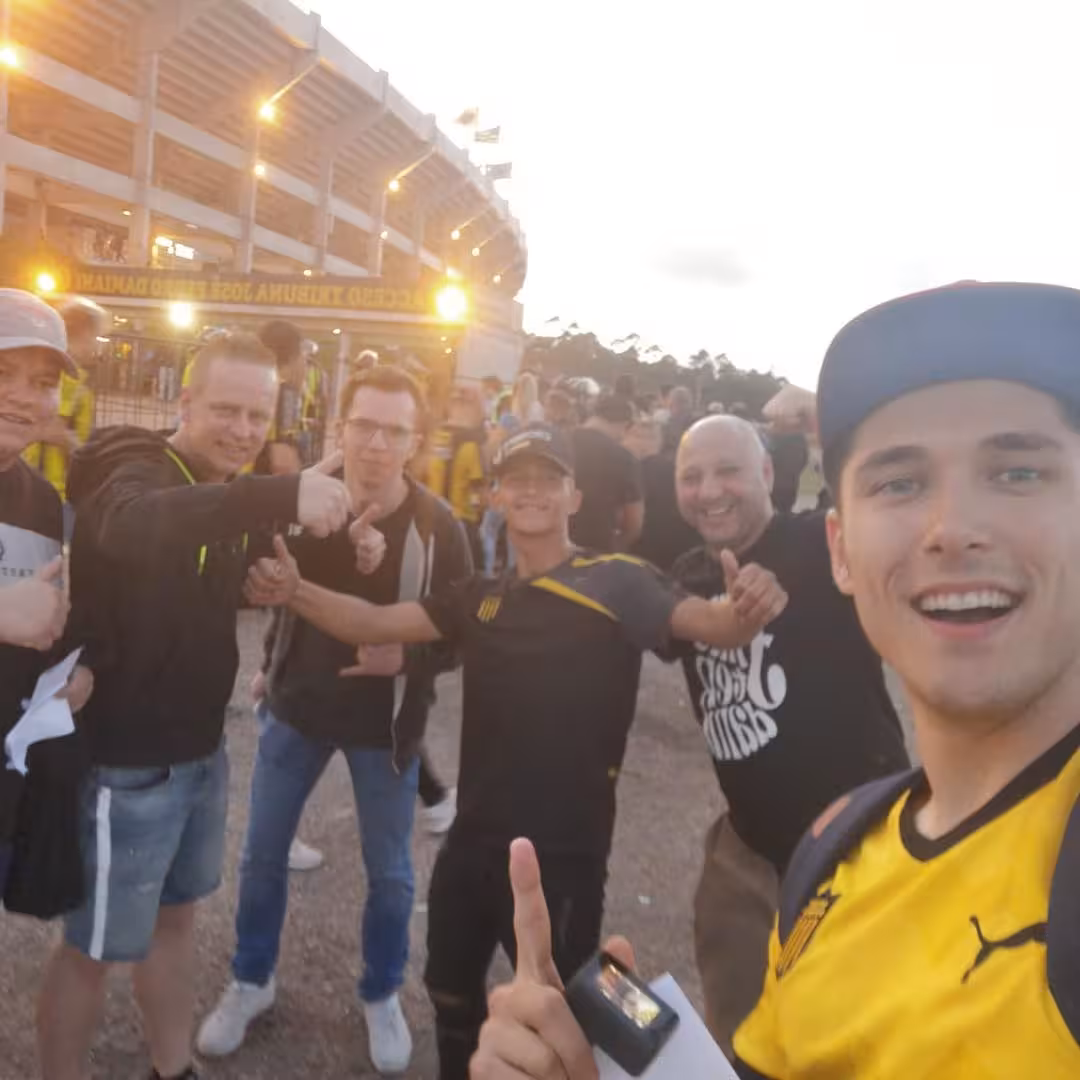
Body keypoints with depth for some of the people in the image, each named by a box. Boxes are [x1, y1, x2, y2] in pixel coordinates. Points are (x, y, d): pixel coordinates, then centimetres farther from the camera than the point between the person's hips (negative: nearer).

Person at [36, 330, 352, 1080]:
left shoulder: (229, 492, 7)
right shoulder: (138, 471, -20)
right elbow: (128, 526, -43)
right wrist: (279, 495, -59)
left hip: (200, 748, 8)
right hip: (127, 761, -8)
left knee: (176, 914, 23)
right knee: (92, 947, 9)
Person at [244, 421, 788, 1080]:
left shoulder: (616, 583, -11)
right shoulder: (482, 599, 6)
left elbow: (708, 623, -24)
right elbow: (375, 623, 1)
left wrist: (747, 610, -46)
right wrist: (296, 592, -15)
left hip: (565, 850, -5)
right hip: (475, 838, 6)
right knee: (452, 994, 27)